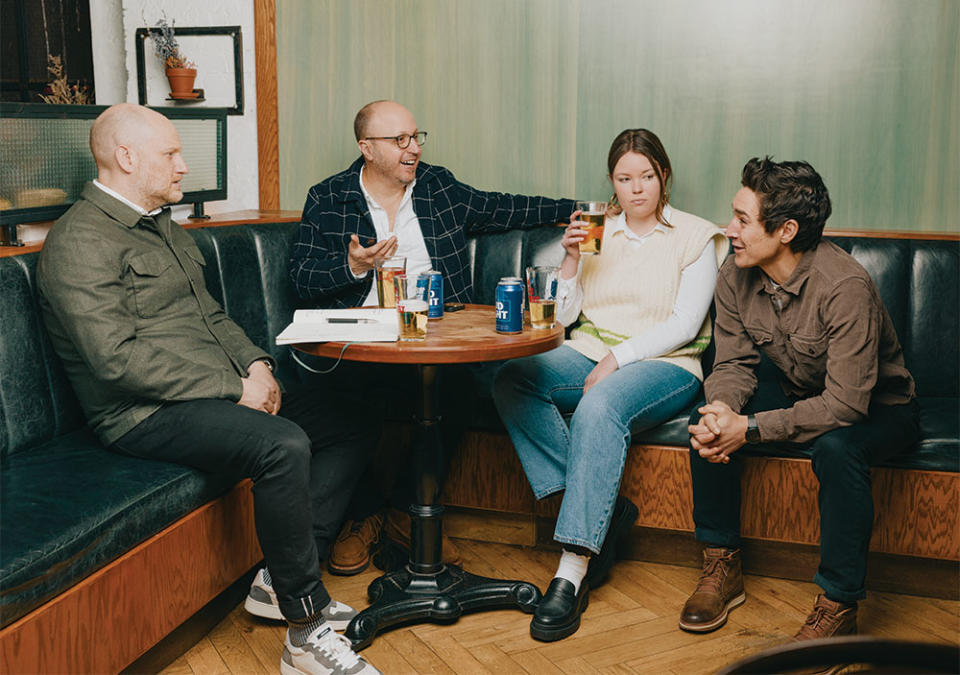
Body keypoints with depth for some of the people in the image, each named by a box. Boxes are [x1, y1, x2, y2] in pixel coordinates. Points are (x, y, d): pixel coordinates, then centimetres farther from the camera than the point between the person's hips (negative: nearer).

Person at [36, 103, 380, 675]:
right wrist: (233, 389, -19)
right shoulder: (81, 240, -11)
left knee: (351, 434, 0)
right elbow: (117, 357, -21)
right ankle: (308, 629, -19)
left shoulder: (165, 226, 20)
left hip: (222, 390, 10)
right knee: (284, 445, -33)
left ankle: (279, 581, -1)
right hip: (148, 413, -10)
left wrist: (254, 365, 3)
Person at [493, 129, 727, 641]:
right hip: (588, 356, 5)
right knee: (510, 380, -24)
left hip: (664, 365, -4)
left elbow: (684, 324, -5)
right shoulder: (596, 232, 16)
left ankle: (574, 568, -38)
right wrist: (571, 260, -5)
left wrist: (617, 358, -15)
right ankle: (604, 512, -24)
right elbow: (565, 316, 11)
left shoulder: (694, 236, 6)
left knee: (600, 407, -38)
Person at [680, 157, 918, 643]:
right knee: (710, 422, -18)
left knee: (836, 446, -37)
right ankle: (722, 568, -3)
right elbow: (733, 364, -7)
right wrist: (722, 409, -30)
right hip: (793, 391, 6)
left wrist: (750, 429, -37)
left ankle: (838, 607, -20)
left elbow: (845, 404, -34)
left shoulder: (845, 287, -33)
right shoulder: (735, 276, -13)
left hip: (875, 408, -5)